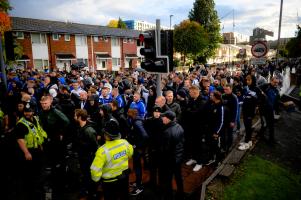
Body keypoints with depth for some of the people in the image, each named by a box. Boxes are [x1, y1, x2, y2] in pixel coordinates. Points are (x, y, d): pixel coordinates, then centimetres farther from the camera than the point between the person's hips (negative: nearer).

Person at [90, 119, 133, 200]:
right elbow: (130, 154, 5)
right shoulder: (125, 142, -16)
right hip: (125, 176, 4)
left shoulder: (103, 150, -32)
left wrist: (95, 178, -5)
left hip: (110, 181, -4)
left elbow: (96, 170, -26)